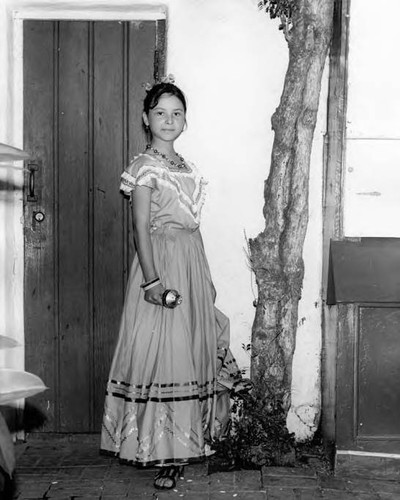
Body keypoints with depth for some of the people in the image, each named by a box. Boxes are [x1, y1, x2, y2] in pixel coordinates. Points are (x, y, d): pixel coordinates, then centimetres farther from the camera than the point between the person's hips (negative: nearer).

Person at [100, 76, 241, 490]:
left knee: (192, 352, 10)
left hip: (193, 263, 8)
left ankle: (184, 445, 22)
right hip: (162, 261, -8)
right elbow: (141, 228, -13)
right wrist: (152, 281, -21)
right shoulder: (144, 168, -7)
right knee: (162, 353, -5)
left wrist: (205, 280, 18)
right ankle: (164, 456, 4)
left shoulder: (186, 167, 15)